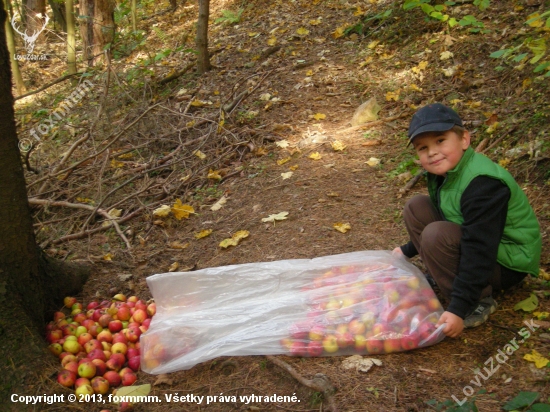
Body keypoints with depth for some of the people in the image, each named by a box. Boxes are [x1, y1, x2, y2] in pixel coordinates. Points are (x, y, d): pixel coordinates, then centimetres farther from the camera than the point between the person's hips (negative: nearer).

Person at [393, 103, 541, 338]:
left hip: (507, 262, -9)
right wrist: (408, 251, 24)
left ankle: (480, 301, -14)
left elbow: (479, 252, -34)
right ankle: (441, 275, 5)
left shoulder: (482, 184, -31)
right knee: (416, 207, -2)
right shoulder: (444, 170, -1)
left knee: (437, 236, -33)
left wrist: (458, 308, -36)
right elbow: (439, 216, 19)